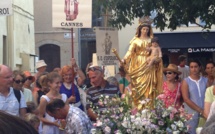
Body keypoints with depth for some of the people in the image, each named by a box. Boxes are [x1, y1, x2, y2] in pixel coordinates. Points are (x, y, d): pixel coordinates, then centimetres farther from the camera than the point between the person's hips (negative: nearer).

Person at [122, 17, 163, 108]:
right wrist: (124, 59, -23)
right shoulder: (135, 40, 5)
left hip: (148, 66, 1)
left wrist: (157, 58, -11)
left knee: (148, 85, -3)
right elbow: (130, 51, -7)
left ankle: (148, 107, -2)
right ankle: (138, 106, 0)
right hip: (138, 65, -1)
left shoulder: (151, 40, 11)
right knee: (138, 86, -4)